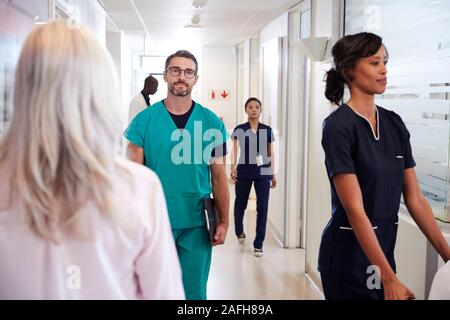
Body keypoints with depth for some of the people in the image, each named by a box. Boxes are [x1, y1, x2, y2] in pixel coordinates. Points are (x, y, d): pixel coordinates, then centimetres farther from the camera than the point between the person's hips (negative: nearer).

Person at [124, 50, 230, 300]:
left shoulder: (212, 122, 0)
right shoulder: (145, 120, -3)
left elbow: (219, 177, 5)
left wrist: (224, 221, 1)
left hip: (196, 225, 1)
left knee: (194, 292, 12)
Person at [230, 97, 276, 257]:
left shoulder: (267, 130, 5)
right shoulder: (239, 129, -2)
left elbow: (270, 153, 11)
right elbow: (235, 148, -15)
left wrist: (273, 174, 10)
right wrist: (233, 166, -31)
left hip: (263, 172, 1)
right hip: (244, 172, -1)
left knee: (262, 207, -4)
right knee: (240, 204, 14)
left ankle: (258, 244, 4)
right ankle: (239, 231, 43)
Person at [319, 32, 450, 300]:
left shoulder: (395, 124, 5)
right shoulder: (338, 126, -16)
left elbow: (415, 199, 5)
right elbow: (355, 209, -21)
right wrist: (390, 279, -23)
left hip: (383, 252, 7)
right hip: (348, 260, -6)